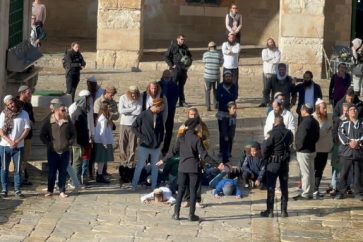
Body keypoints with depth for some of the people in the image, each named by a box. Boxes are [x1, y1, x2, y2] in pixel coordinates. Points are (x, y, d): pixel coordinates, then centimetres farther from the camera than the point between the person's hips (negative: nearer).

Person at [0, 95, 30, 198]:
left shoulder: (24, 114, 1)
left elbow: (27, 129, -2)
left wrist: (17, 141, -12)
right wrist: (10, 141, -14)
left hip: (19, 146, 0)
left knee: (18, 169, 3)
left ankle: (17, 190, 8)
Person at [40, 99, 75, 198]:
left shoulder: (68, 121, 1)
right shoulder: (48, 120, -5)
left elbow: (73, 134, 11)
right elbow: (42, 135, 1)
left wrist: (69, 142, -1)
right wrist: (48, 144, -6)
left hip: (65, 151, 2)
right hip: (52, 151, -2)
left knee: (63, 172, 5)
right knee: (52, 171, 6)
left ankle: (62, 191, 13)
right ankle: (50, 190, 19)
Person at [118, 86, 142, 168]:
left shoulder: (139, 99, -5)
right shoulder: (123, 98, -4)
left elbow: (139, 111, -16)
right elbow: (121, 110, -15)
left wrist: (127, 111, -12)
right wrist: (133, 109, -11)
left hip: (133, 124, -1)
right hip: (124, 124, 1)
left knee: (132, 145, 0)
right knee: (123, 144, 2)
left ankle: (131, 162, 8)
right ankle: (124, 161, 12)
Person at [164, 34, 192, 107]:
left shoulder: (185, 48, 14)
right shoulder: (173, 47, -3)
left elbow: (189, 56, 28)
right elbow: (166, 57, -5)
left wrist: (189, 62, 8)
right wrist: (171, 65, -11)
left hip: (183, 69, 5)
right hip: (176, 69, -5)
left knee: (181, 85, 11)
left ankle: (182, 102, 16)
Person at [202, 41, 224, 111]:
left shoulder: (205, 54, -4)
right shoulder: (219, 54, -4)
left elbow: (204, 63, 9)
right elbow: (220, 64, 4)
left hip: (207, 76, -1)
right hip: (216, 76, 1)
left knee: (207, 91, 8)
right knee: (215, 91, 19)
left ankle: (208, 106, -1)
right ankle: (215, 104, 29)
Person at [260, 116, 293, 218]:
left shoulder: (274, 133, -14)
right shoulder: (288, 133, 2)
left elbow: (266, 148, -14)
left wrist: (265, 159, -1)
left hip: (273, 163, -5)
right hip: (285, 163, 5)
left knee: (271, 187, 3)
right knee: (284, 187, 10)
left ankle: (270, 211, 5)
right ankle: (284, 211, 11)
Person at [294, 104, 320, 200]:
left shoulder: (305, 122, -21)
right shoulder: (314, 121, 10)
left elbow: (302, 137, -24)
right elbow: (316, 136, 15)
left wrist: (298, 146, -11)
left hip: (304, 151, -10)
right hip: (312, 150, 10)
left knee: (305, 173, -5)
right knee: (311, 172, 14)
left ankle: (305, 194, -2)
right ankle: (310, 192, 22)